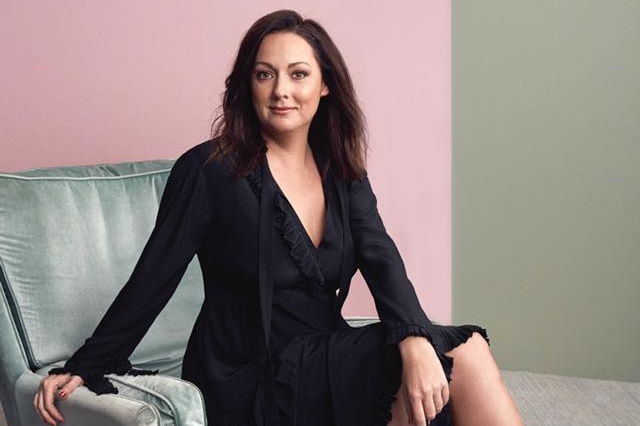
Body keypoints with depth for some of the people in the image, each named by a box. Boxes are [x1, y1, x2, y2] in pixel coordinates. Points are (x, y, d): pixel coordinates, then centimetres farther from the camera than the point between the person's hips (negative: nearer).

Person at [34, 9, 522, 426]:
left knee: (462, 350, -20)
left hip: (326, 361, 6)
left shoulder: (344, 175, 8)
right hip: (252, 386, -6)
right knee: (459, 354, -21)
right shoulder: (209, 170, -8)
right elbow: (152, 280, -4)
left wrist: (415, 341, -26)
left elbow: (383, 262, -7)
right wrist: (85, 369, -6)